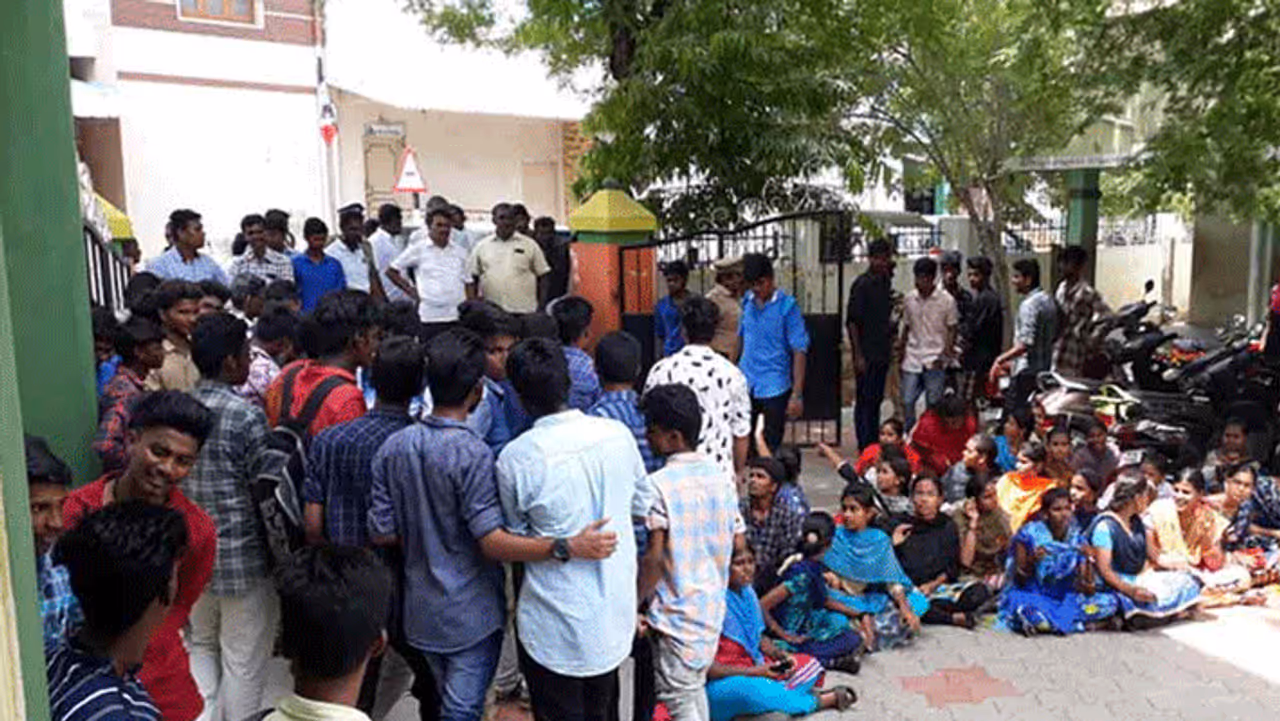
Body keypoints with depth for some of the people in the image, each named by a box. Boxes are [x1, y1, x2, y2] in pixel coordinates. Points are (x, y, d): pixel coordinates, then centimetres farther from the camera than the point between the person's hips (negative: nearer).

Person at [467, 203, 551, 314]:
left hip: (524, 311, -1)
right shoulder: (481, 246, 10)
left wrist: (542, 308, 0)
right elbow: (471, 276, 12)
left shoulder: (529, 244, 8)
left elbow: (542, 275, 8)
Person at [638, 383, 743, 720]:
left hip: (676, 611, -7)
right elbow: (737, 543, 7)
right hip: (712, 605, 7)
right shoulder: (722, 478, 1)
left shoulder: (659, 484, -19)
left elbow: (654, 557, -21)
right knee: (695, 687, 25)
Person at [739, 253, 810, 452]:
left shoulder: (787, 305, -9)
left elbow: (799, 351, -10)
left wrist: (797, 393, -15)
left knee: (771, 447, 4)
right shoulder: (748, 301, 6)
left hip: (774, 389, -4)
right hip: (746, 385, 5)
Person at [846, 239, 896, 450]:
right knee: (865, 401, -1)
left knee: (877, 399, 13)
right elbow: (852, 322, -13)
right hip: (866, 354, -7)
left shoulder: (886, 283, 11)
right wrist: (858, 355, -16)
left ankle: (874, 446, 22)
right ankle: (865, 448, 5)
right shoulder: (862, 284, -11)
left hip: (882, 352, 7)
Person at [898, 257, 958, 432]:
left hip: (935, 361, -3)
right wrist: (900, 347, 8)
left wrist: (945, 354, -9)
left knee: (933, 404, 2)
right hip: (912, 359, 3)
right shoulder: (909, 299, 8)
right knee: (907, 402, 0)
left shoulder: (946, 300, -2)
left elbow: (952, 329, 2)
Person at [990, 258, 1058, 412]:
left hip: (1026, 372, -10)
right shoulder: (1048, 300, 12)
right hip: (1045, 369, 10)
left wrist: (1000, 359, -17)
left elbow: (1025, 344, -24)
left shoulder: (1029, 304, -17)